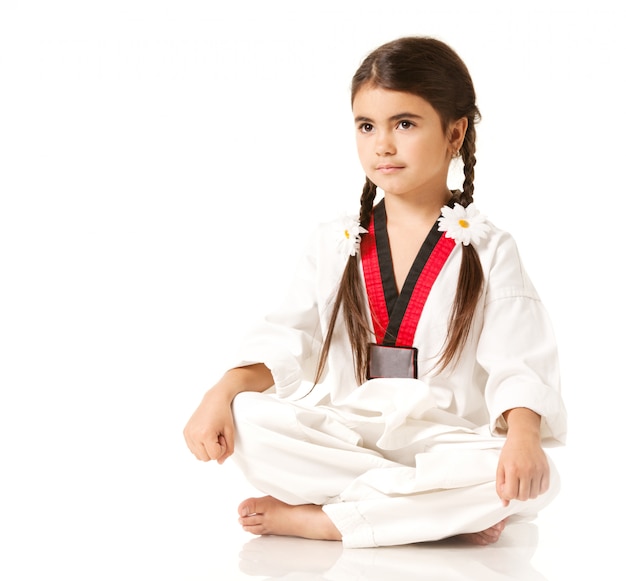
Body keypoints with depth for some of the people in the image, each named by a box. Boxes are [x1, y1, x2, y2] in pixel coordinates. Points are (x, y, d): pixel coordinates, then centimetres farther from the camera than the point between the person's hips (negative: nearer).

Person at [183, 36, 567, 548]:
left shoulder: (487, 251, 1)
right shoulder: (335, 244, 9)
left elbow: (518, 363, -9)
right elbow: (287, 339, 4)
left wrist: (523, 437, -28)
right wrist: (223, 392, -14)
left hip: (444, 441, -2)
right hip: (341, 435, 2)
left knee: (536, 481, -33)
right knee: (246, 422, -26)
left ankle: (313, 517, -23)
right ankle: (442, 512, -20)